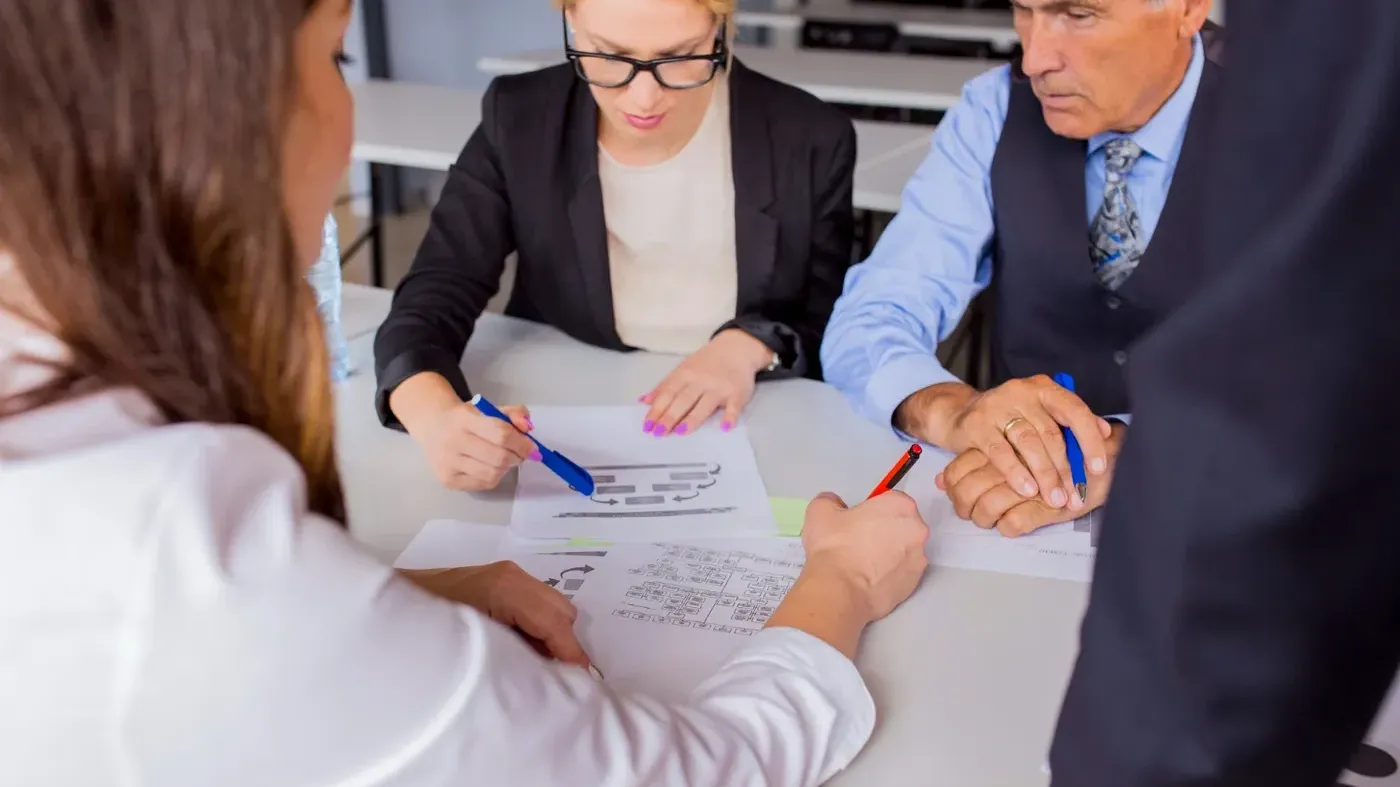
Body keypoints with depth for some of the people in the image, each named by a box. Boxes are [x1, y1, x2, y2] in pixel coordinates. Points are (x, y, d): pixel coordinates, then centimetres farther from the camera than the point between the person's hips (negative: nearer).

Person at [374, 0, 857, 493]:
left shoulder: (810, 140, -8)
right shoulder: (518, 122, -7)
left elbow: (839, 334, 2)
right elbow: (432, 302, -12)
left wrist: (750, 345, -18)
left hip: (748, 443, 1)